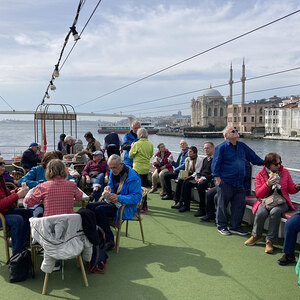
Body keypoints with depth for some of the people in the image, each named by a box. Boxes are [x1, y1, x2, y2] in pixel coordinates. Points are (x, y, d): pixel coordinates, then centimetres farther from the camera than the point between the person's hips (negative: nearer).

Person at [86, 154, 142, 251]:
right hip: (112, 202, 9)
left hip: (126, 207, -9)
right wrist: (108, 188, -5)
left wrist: (119, 198, -32)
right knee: (89, 206, -6)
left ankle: (109, 241, -18)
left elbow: (137, 197, -22)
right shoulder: (113, 172, 6)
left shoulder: (133, 177, -20)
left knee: (99, 210, -27)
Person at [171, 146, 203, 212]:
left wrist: (190, 176, -22)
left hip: (195, 177, -6)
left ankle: (186, 205, -31)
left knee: (186, 182, -32)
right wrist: (184, 175, -4)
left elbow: (198, 172, -11)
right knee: (180, 181, -23)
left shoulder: (199, 160, -6)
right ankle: (176, 201, -25)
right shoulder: (187, 159, 16)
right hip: (188, 176, 6)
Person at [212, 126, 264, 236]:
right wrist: (217, 177, -10)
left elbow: (253, 157, 23)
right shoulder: (221, 147, -5)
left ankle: (235, 226, 18)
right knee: (222, 204, 3)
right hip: (225, 182, -5)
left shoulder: (242, 146, 13)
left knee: (240, 204, 5)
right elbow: (216, 164, -6)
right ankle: (221, 226, 18)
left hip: (239, 183, 6)